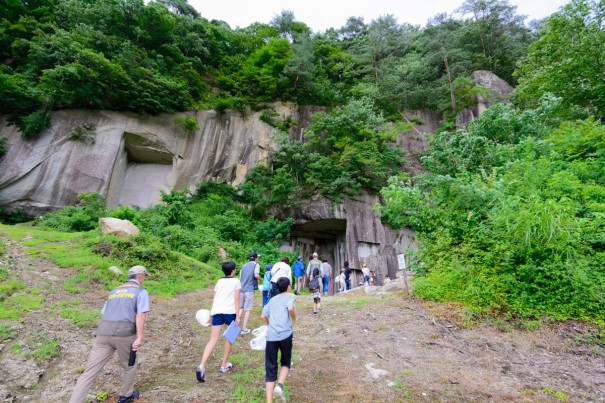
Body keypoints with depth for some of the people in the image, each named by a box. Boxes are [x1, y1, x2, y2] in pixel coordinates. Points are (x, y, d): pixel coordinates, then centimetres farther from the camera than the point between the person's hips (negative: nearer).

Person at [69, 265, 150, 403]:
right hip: (124, 334, -4)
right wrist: (139, 338, -11)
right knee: (128, 366, 20)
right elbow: (140, 315, -10)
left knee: (90, 372, 3)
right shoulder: (141, 291, 2)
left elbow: (104, 314, 23)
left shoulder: (114, 291, 22)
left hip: (103, 333, 4)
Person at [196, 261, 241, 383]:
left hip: (217, 311, 3)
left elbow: (214, 299, 16)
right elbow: (236, 299, -2)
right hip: (229, 311, -3)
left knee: (213, 340, 3)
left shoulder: (219, 281, 18)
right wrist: (237, 316, -3)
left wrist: (211, 314, 22)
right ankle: (224, 366, 25)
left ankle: (202, 366, -13)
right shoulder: (236, 281, 6)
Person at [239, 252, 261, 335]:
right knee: (248, 309, 3)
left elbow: (240, 277, 19)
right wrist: (260, 279, 2)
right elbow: (256, 275, -18)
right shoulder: (256, 265, -1)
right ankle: (244, 329, 6)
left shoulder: (244, 265, 17)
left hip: (241, 289, 5)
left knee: (241, 307, 20)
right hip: (249, 290, -5)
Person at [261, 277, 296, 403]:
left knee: (270, 369, 10)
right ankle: (279, 386, -2)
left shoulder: (272, 299, 23)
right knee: (286, 363, 20)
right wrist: (294, 320, 5)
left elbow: (263, 316, 18)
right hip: (285, 335, -3)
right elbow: (290, 308, -13)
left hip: (270, 337, 3)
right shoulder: (289, 296, 8)